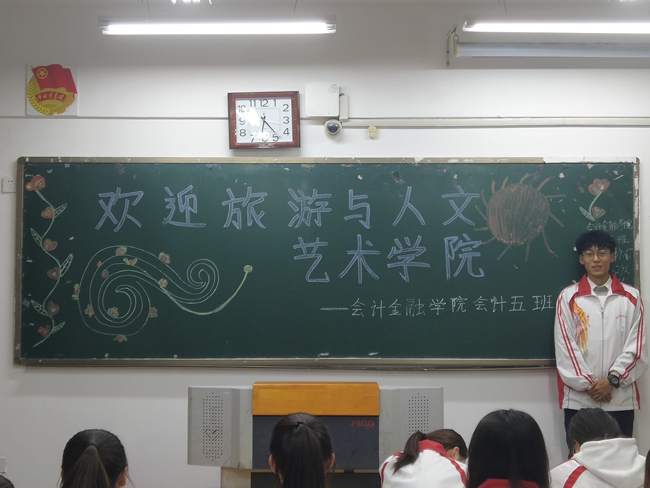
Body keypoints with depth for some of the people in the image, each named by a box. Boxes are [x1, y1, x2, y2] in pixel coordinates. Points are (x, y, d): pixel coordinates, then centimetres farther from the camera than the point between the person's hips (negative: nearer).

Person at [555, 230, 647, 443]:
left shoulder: (631, 297, 6)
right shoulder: (568, 297, 4)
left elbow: (636, 346, 1)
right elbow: (565, 346, -2)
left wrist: (612, 380, -10)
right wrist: (588, 384, -9)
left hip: (621, 399, 1)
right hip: (578, 398, -1)